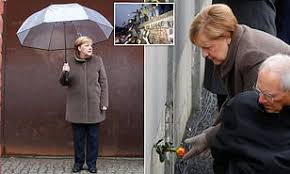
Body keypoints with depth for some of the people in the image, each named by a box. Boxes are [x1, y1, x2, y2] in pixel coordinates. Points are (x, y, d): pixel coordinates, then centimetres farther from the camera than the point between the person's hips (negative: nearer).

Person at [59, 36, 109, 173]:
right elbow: (63, 82, 6)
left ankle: (91, 163, 17)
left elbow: (103, 82, 3)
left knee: (93, 136, 5)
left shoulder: (97, 61, 1)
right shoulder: (70, 62, 2)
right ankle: (78, 162, 20)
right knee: (78, 137, 7)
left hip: (94, 106, 0)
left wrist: (104, 103, -2)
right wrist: (65, 73, -16)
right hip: (76, 107, 0)